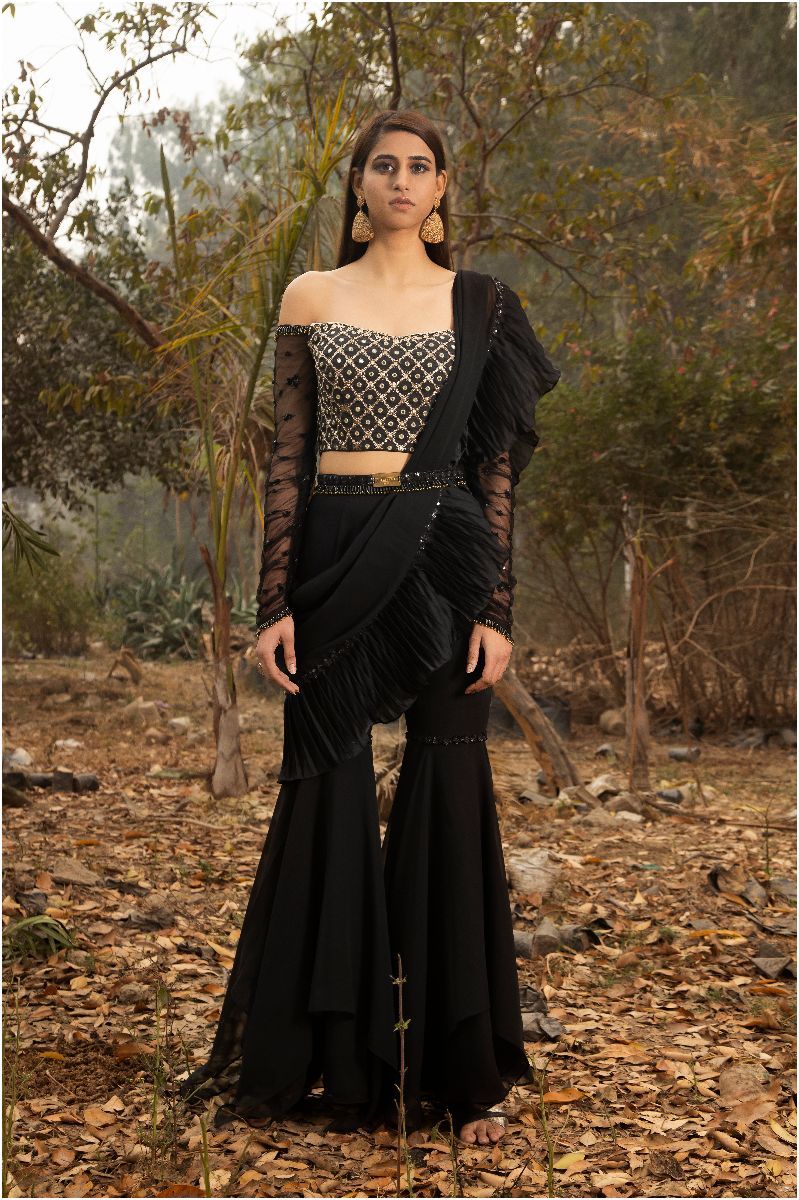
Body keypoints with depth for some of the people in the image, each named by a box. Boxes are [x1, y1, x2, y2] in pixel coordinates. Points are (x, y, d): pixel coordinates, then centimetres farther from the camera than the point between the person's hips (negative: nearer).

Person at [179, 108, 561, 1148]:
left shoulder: (479, 302, 8)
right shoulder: (311, 299, 9)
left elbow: (498, 466, 4)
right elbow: (288, 459, 5)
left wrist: (496, 610, -4)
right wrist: (276, 603, -4)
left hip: (445, 556, 0)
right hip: (336, 560, 0)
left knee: (450, 796, 0)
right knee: (331, 792, 3)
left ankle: (464, 1072, 12)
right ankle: (331, 1060, 18)